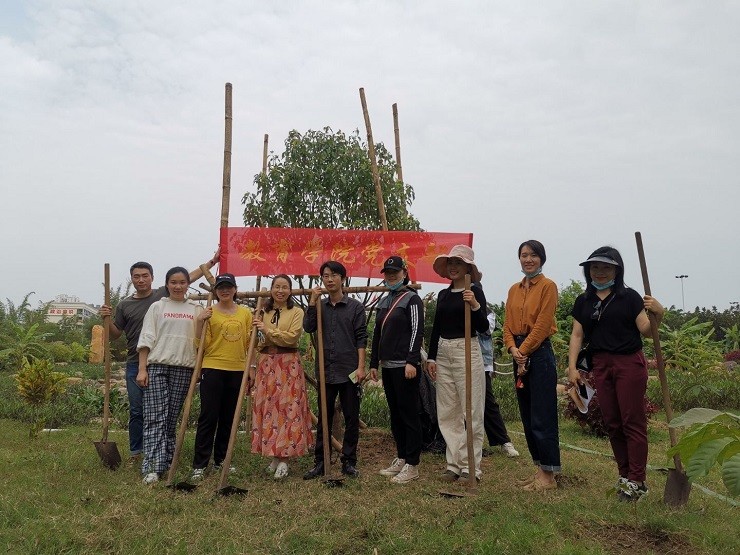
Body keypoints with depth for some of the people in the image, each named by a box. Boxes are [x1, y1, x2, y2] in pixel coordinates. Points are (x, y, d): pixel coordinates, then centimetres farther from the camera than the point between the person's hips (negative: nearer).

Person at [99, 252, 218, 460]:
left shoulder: (163, 294, 5)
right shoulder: (124, 305, 9)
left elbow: (190, 277, 8)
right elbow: (115, 334, 14)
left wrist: (212, 261, 8)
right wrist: (107, 319, -4)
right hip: (135, 364, 1)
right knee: (136, 410, 5)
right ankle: (135, 453, 16)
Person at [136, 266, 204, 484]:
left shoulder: (196, 310, 11)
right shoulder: (157, 307, 8)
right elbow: (146, 339, 3)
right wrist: (142, 369, -3)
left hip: (183, 368, 2)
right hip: (157, 366, -1)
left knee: (172, 417, 7)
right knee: (155, 417, -7)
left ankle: (166, 460, 18)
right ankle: (153, 467, -8)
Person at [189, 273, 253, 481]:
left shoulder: (246, 313, 9)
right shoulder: (209, 313, -1)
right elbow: (202, 345, -5)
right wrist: (199, 322, -16)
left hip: (237, 370, 4)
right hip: (213, 368, -3)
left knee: (228, 418, 12)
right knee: (208, 417, -2)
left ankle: (220, 460, 24)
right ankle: (199, 465, 6)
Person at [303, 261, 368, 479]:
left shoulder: (355, 307, 1)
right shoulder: (320, 307, 10)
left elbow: (361, 339, -2)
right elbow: (308, 327, -7)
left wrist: (360, 367, -10)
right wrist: (312, 301, -10)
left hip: (349, 371, -2)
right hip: (326, 372, 3)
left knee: (351, 419, 5)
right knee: (323, 419, 9)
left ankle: (349, 462, 16)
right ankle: (320, 462, 17)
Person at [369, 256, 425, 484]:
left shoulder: (412, 299, -5)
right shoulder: (383, 302, 17)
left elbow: (417, 331, -13)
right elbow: (377, 334, 19)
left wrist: (412, 362, -20)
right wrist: (374, 364, 16)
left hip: (405, 366, -8)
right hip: (387, 366, 8)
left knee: (409, 414, -2)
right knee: (395, 414, 13)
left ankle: (412, 465, 6)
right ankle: (401, 459, 24)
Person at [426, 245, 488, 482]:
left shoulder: (475, 292, -4)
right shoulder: (443, 294, 13)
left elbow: (483, 328, -11)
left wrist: (475, 306, -26)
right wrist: (431, 357, 10)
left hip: (467, 352, -6)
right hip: (443, 354, 7)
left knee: (471, 412, 0)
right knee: (447, 413, 9)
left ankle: (470, 467, 9)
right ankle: (454, 464, 19)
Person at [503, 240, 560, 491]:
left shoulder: (547, 286, -5)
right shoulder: (514, 289, 15)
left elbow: (542, 324, -13)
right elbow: (508, 324, 10)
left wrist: (524, 351, -13)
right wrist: (513, 349, -6)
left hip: (539, 352, -7)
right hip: (520, 354, 8)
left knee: (542, 417, -3)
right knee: (527, 416, 12)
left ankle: (548, 474, 7)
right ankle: (539, 468, 23)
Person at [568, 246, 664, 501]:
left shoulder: (629, 297, -2)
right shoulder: (583, 301, 10)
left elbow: (646, 331, -5)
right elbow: (577, 335, 9)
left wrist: (658, 314, -24)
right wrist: (572, 367, 2)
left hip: (629, 363, -4)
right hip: (600, 365, 4)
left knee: (632, 422, -1)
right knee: (612, 423, 10)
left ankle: (636, 481, 7)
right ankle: (624, 475, 23)